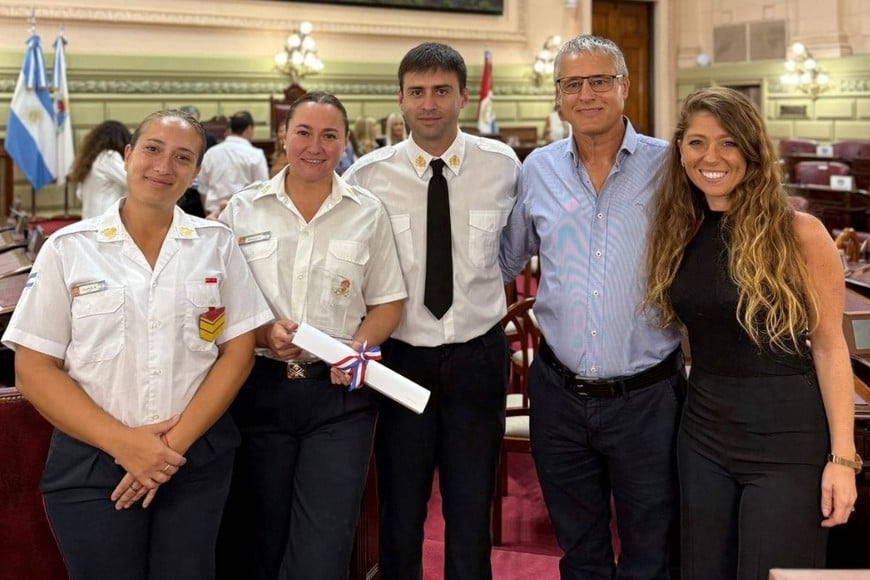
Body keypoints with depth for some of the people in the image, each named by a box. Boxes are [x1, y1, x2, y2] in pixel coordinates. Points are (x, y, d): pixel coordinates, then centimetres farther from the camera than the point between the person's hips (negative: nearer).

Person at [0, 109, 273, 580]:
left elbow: (237, 351, 1)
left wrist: (177, 441, -10)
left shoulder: (217, 244, 4)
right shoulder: (68, 248, -1)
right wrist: (121, 441, -13)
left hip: (197, 461, 1)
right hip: (90, 462, -1)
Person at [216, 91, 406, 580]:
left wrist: (358, 347, -12)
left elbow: (388, 303, 7)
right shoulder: (243, 209, 3)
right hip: (259, 388, 1)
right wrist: (262, 334, -15)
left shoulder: (369, 214, 3)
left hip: (340, 394, -1)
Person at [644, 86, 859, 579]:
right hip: (704, 435, 5)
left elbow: (829, 347, -10)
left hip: (787, 444, -5)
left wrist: (843, 457, -13)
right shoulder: (681, 233, 4)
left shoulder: (799, 233, -11)